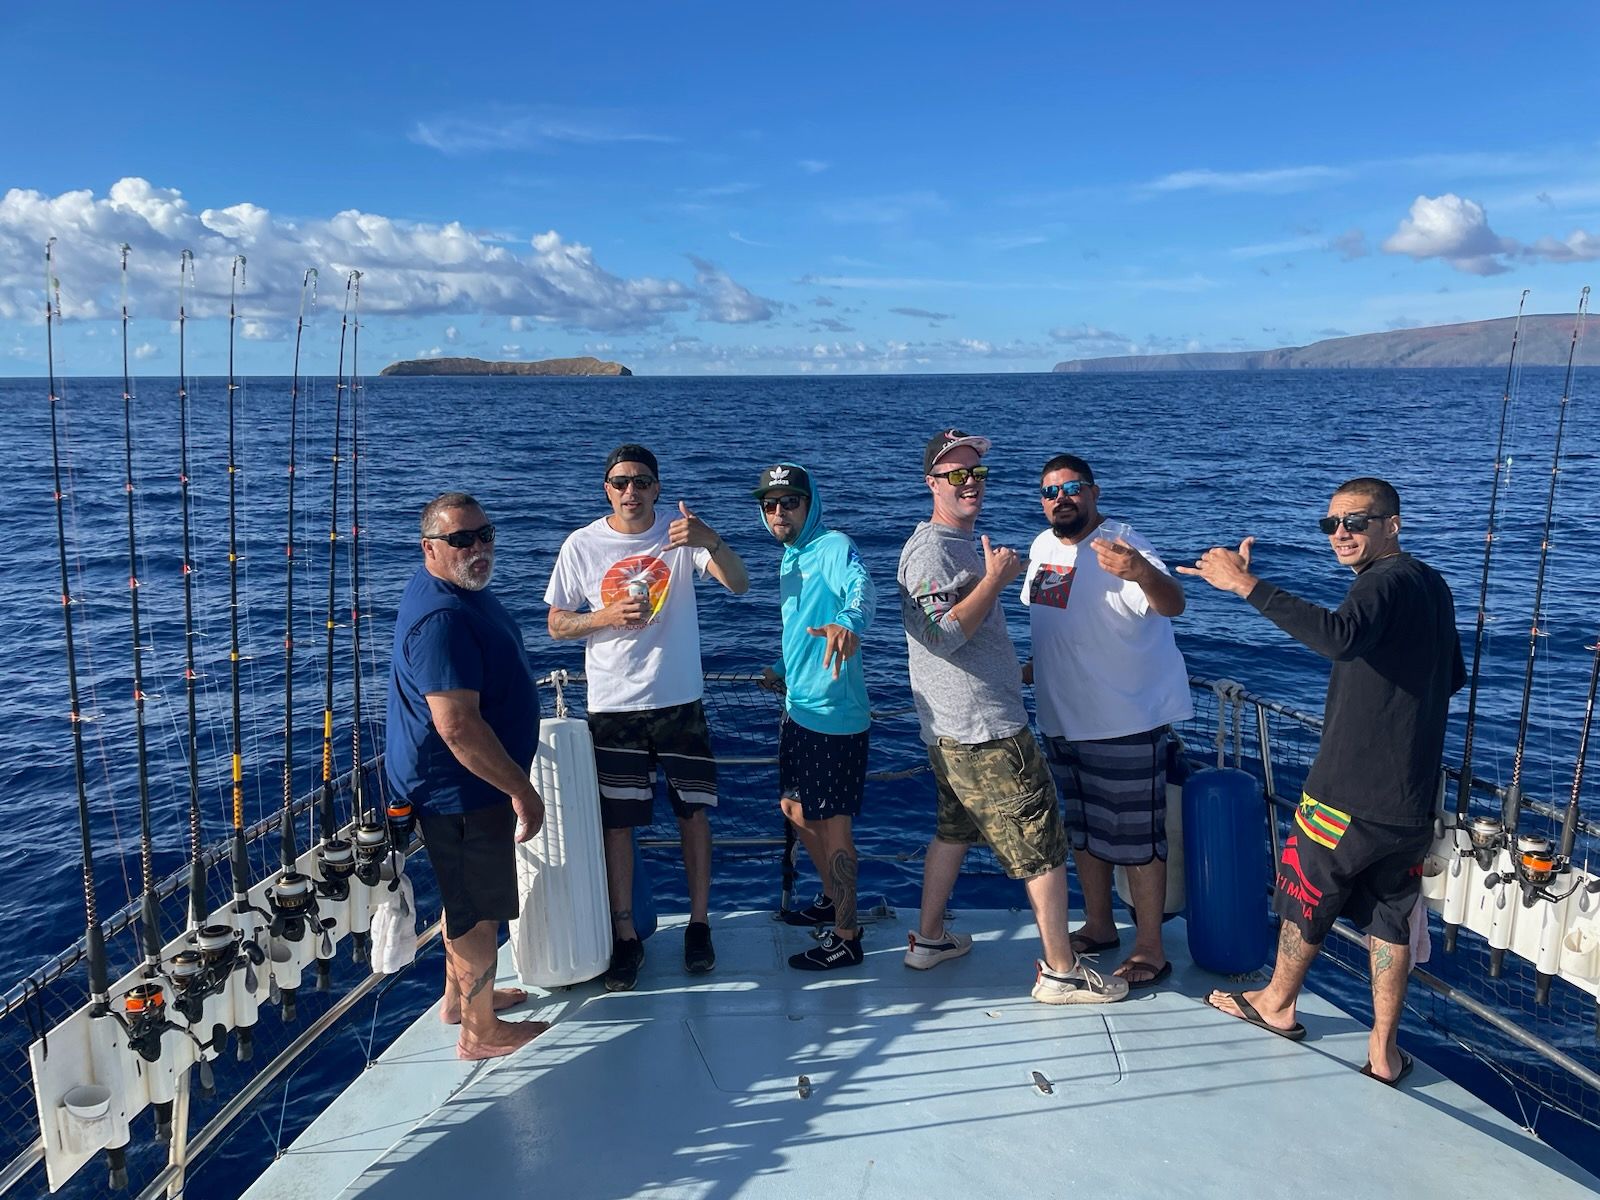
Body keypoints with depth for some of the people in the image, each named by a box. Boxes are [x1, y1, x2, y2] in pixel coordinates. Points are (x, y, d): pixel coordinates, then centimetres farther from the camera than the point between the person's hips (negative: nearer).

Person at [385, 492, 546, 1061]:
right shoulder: (441, 619, -29)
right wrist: (522, 790, -26)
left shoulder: (462, 591, 6)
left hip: (462, 784, 11)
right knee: (479, 908, 5)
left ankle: (461, 994, 44)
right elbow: (457, 726, -33)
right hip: (459, 787, -11)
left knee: (467, 896, 25)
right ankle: (481, 1031, 22)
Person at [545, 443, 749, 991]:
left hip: (680, 700, 0)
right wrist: (608, 616, -16)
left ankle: (699, 923, 25)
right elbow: (557, 624, 3)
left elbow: (739, 584, -17)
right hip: (613, 706, 0)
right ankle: (625, 936, 21)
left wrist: (711, 542, -37)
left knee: (693, 812, 8)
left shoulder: (681, 534, -4)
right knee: (616, 822, 6)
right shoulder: (582, 545, -2)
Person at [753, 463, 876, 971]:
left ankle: (846, 937, 14)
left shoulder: (833, 546, -16)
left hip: (834, 713, -10)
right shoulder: (790, 557, 13)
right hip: (799, 708, 10)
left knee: (831, 823, -1)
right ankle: (832, 899, 41)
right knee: (795, 808, 21)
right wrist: (781, 671, 34)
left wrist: (848, 623, -59)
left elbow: (861, 589, -39)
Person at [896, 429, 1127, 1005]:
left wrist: (1015, 668, 27)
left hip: (955, 728, 11)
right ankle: (1061, 973, 7)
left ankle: (929, 938, 32)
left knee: (954, 828, 21)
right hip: (985, 729, -11)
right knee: (1042, 846, -2)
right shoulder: (931, 551, -16)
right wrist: (995, 579, -22)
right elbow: (942, 634, -27)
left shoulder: (961, 544, 17)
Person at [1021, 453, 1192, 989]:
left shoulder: (1121, 547, -20)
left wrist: (1141, 573, -58)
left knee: (1135, 835, 3)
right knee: (1082, 828, 20)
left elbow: (1173, 606, -39)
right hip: (1063, 719, 8)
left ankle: (1150, 949, 18)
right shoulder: (1043, 548, 5)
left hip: (1127, 721, -8)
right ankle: (1099, 926, 37)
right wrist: (1028, 670, 20)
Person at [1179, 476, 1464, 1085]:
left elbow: (1339, 636, -40)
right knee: (1390, 917, 14)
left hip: (1349, 794, -8)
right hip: (1412, 799, 8)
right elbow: (1454, 677, 24)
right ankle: (1384, 1051, 20)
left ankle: (1277, 1004, 33)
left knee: (1307, 897, 13)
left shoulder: (1385, 581, -17)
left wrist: (1247, 585, -40)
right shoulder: (1433, 585, 12)